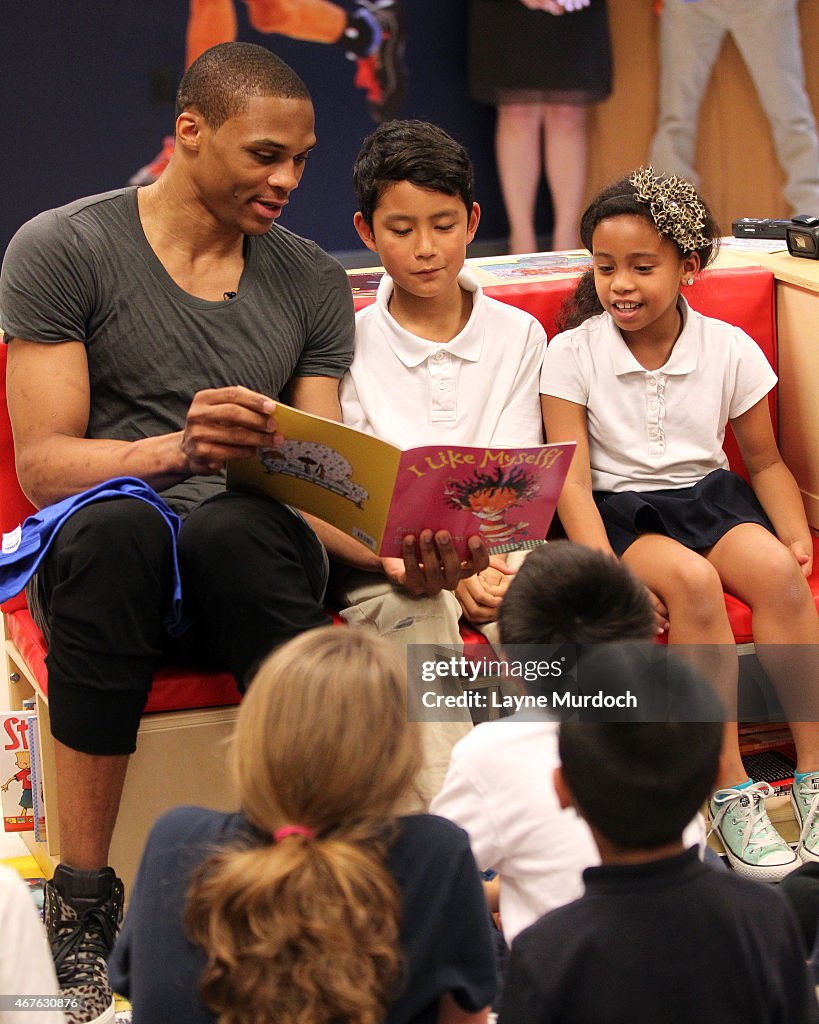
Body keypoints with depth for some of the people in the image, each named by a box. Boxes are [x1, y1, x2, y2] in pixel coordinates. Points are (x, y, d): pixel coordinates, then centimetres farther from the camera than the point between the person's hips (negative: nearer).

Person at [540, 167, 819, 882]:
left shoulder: (729, 349, 2)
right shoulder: (572, 354, -4)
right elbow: (573, 480, -9)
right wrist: (607, 575, -23)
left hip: (708, 494, 2)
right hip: (619, 511, -2)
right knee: (690, 580, -34)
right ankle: (731, 791, -30)